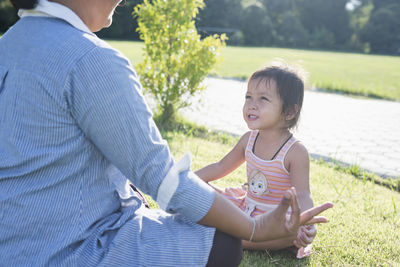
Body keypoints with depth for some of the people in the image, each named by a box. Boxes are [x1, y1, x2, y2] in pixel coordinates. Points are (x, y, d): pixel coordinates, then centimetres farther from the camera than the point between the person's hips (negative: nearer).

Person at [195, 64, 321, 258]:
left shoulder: (296, 152, -20)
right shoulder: (248, 139, -2)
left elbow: (302, 195, -24)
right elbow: (221, 167, 11)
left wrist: (306, 223, -45)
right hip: (246, 205, 6)